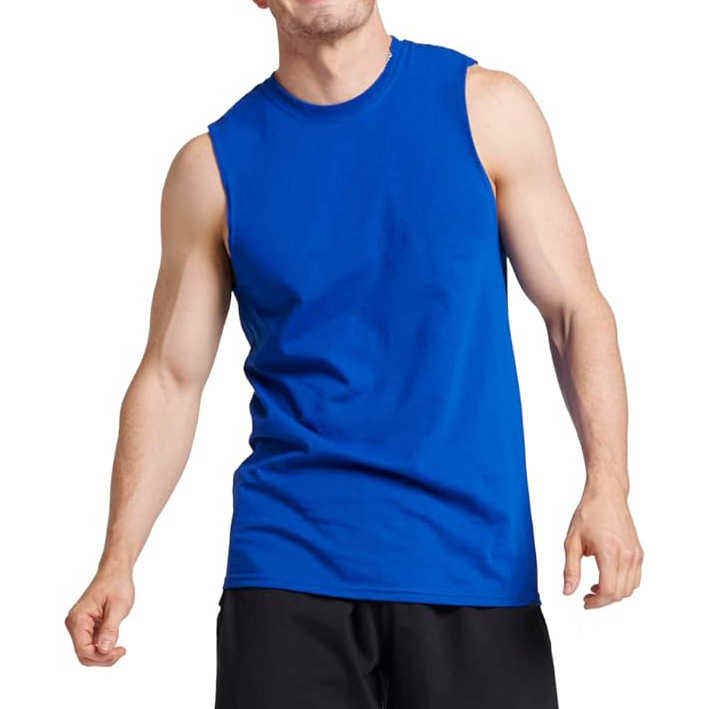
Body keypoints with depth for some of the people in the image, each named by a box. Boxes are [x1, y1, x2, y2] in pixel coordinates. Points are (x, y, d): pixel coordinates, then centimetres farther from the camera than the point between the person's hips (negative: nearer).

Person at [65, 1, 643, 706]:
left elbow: (575, 309, 3)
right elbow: (171, 379, 6)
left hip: (475, 562, 0)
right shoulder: (215, 165, 4)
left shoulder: (485, 109, 3)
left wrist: (606, 487, -11)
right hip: (288, 568, 0)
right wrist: (118, 560, -3)